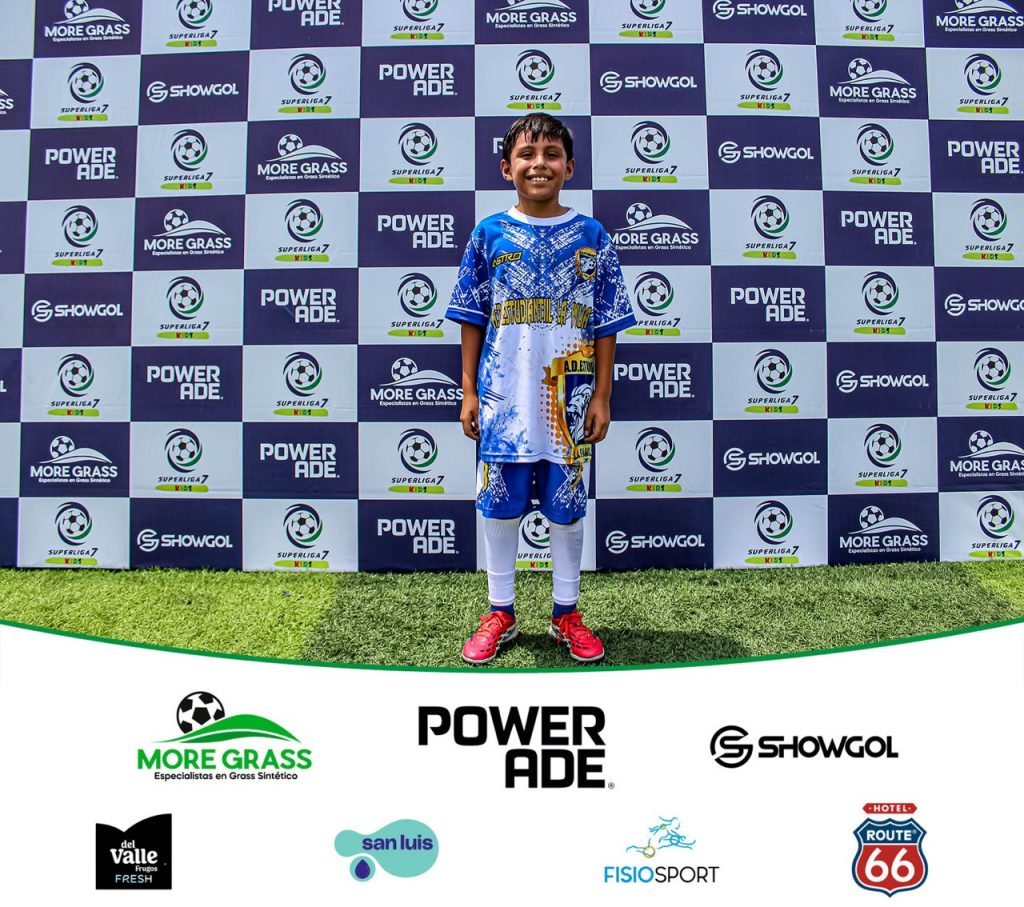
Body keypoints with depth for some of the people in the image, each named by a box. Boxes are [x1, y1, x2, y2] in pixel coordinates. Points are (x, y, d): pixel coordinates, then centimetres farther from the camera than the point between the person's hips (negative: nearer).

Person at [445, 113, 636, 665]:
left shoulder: (592, 237, 3)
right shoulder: (490, 235, 3)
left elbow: (605, 327, 3)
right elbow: (472, 320, 5)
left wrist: (601, 398, -1)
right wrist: (468, 391, 1)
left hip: (569, 400, 0)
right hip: (503, 398, 1)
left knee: (567, 506, 9)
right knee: (499, 505, 8)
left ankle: (566, 614, 26)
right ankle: (501, 614, 25)